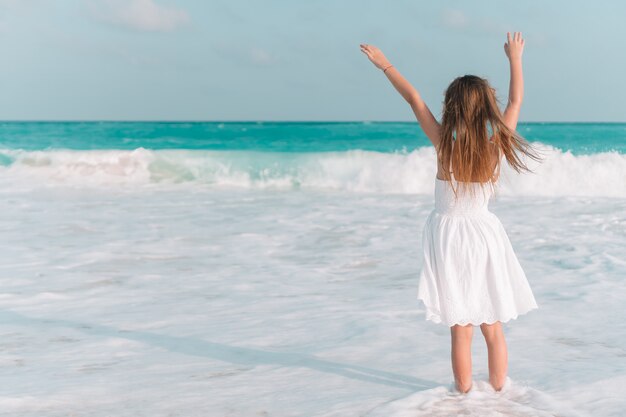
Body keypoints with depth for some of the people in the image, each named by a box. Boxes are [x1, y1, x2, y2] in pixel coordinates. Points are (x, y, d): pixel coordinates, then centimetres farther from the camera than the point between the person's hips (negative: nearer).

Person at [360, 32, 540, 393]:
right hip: (486, 234, 2)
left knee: (461, 329, 4)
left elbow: (415, 99, -6)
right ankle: (498, 390, 23)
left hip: (449, 235, -2)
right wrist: (515, 59, 19)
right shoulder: (497, 146, -9)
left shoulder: (445, 146, -14)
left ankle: (464, 392, 14)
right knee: (494, 328, 12)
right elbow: (516, 102, 6)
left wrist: (385, 64, 3)